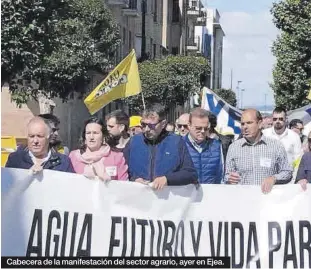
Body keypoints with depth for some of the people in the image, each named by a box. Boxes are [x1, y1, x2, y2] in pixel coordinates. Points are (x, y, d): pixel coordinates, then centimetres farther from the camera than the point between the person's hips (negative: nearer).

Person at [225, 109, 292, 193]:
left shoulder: (276, 145, 3)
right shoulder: (233, 147, 8)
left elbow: (287, 173, 7)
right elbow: (227, 177, 11)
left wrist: (273, 178, -11)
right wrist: (230, 179, -11)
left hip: (268, 194, -1)